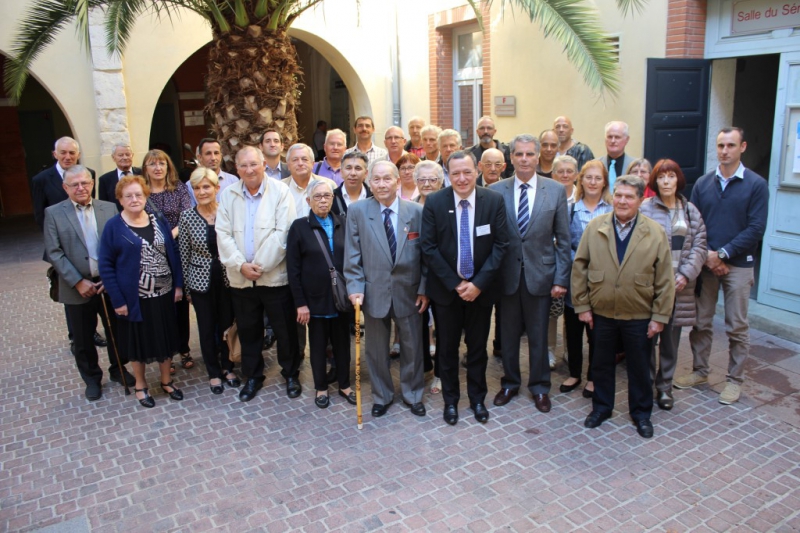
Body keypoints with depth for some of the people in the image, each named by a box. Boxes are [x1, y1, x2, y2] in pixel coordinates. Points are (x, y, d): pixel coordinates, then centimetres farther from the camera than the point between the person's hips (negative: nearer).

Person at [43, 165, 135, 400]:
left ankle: (118, 369, 36)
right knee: (83, 338, 12)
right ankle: (92, 378, 31)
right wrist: (78, 282, -13)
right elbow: (54, 253, -7)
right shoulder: (53, 213, -2)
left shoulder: (110, 208, 0)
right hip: (77, 288, -1)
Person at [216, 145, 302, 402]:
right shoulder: (228, 195, 4)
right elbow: (223, 235, 0)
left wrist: (260, 265, -15)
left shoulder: (280, 191, -7)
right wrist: (241, 265, -12)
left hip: (275, 276, -3)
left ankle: (291, 374, 27)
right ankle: (252, 376, 31)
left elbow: (282, 234, -13)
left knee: (285, 329, 7)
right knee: (248, 331, 15)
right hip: (240, 278, 3)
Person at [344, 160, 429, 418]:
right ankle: (381, 396, 35)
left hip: (409, 292, 1)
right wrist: (355, 287, -10)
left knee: (412, 346, 14)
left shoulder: (416, 211, -4)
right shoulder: (357, 211, -5)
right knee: (376, 348, 14)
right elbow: (352, 254, -3)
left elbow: (425, 252, 0)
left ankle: (412, 394, 36)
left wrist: (424, 289, -3)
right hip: (374, 291, 0)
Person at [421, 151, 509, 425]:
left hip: (481, 287, 1)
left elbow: (500, 245, -7)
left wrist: (478, 283, -14)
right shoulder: (434, 202, -9)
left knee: (478, 347, 14)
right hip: (446, 287, 0)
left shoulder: (494, 200, -7)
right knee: (447, 347, 11)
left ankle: (477, 398, 32)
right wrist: (455, 283, -13)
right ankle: (450, 400, 29)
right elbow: (429, 248, -8)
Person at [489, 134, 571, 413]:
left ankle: (540, 387, 30)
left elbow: (563, 240, -1)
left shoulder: (556, 190, -2)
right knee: (509, 333, 13)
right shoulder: (496, 191, -2)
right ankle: (510, 383, 33)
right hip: (507, 274, 1)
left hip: (540, 274, 0)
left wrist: (561, 278, -4)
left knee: (538, 335, 11)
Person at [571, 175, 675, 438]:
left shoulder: (655, 232, -5)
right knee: (601, 363, 15)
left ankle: (641, 412, 32)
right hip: (601, 312, 1)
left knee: (639, 367, 14)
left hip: (639, 315, -1)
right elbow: (579, 268, 0)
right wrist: (582, 305, -3)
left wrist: (660, 316, -6)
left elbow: (665, 279, -4)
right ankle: (601, 406, 34)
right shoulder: (594, 227, -3)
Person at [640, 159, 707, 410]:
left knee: (671, 339, 11)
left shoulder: (690, 210, 9)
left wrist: (686, 275, -8)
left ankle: (664, 386, 24)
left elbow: (699, 246, 5)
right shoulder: (645, 209, -4)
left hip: (680, 286, 4)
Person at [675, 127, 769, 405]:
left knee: (737, 327, 5)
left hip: (738, 265, -3)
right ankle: (699, 371, 26)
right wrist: (706, 255, -11)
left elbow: (755, 229, -9)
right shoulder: (703, 183, 5)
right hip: (705, 263, 3)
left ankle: (734, 380, 18)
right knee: (700, 322, 10)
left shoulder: (756, 184, -3)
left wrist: (722, 254, -15)